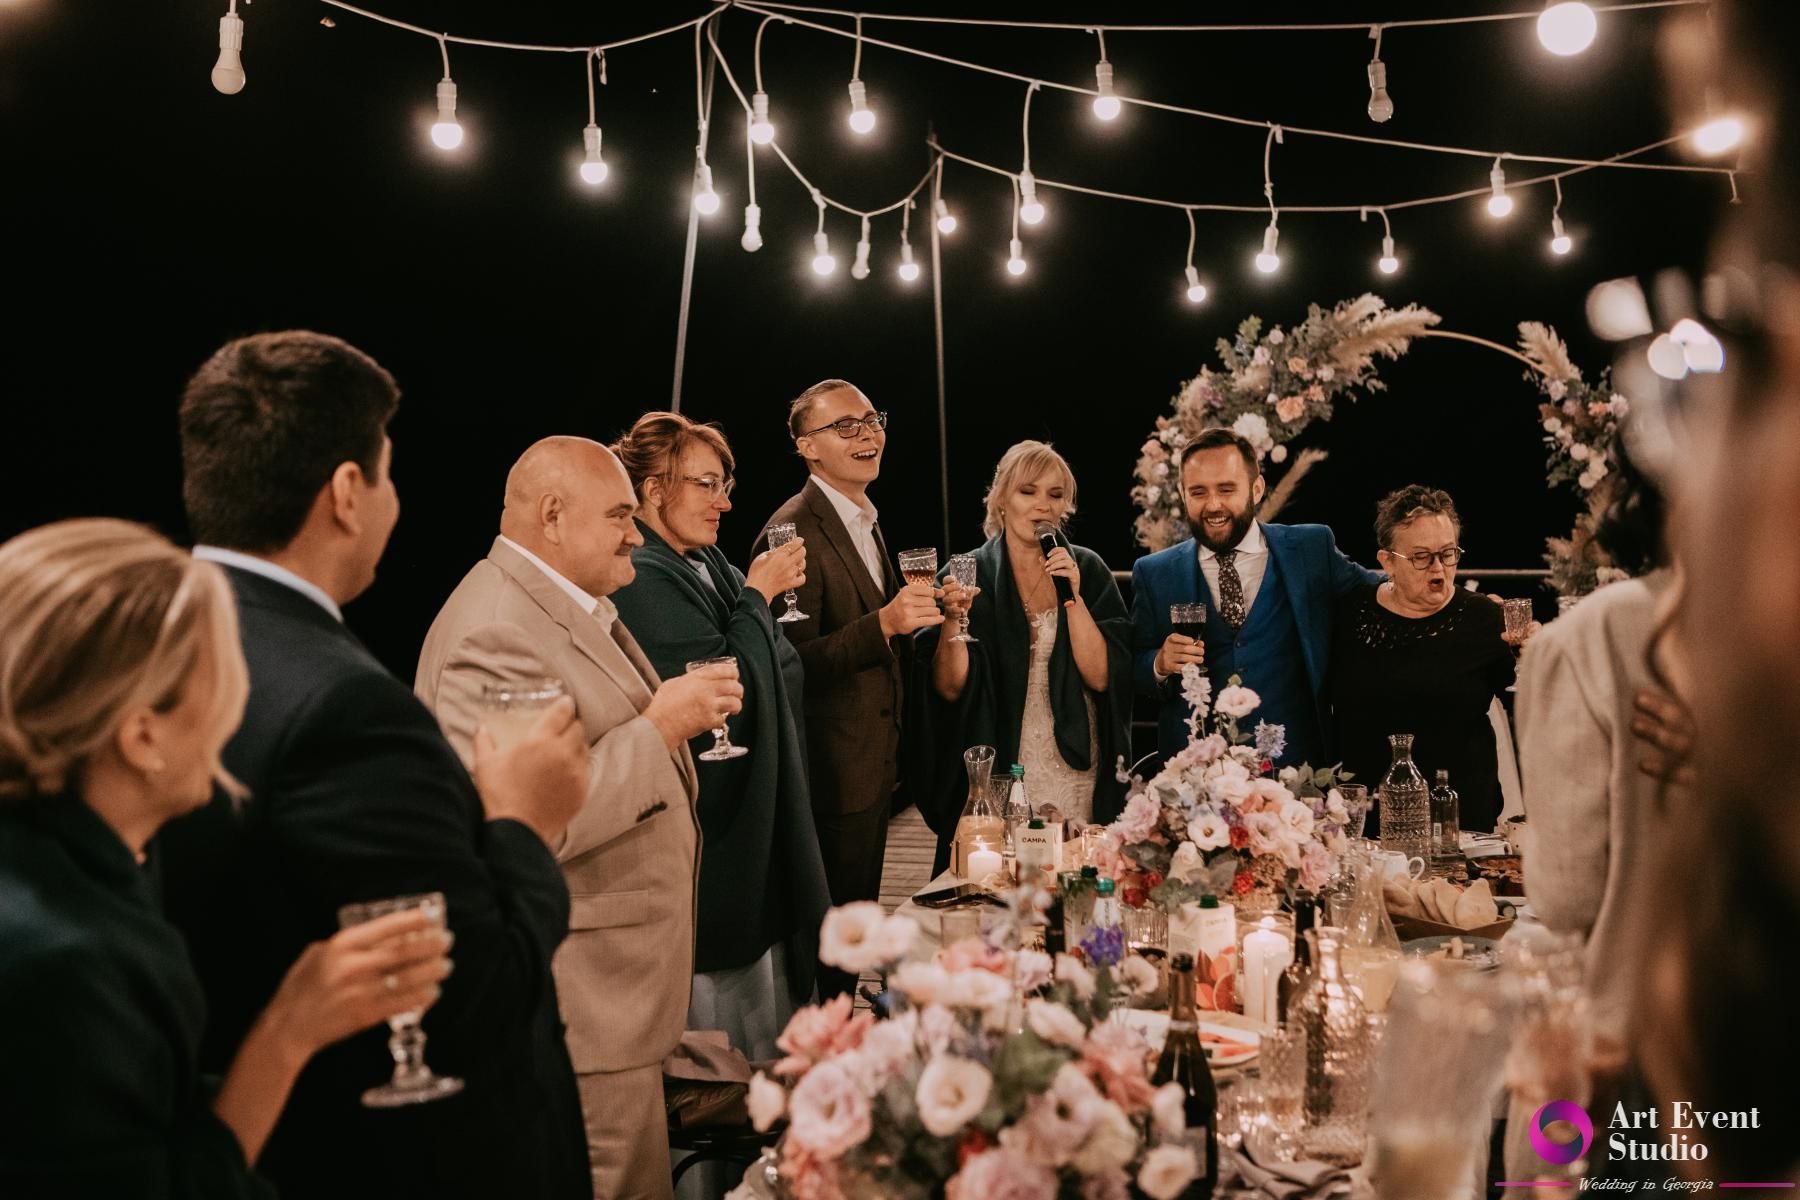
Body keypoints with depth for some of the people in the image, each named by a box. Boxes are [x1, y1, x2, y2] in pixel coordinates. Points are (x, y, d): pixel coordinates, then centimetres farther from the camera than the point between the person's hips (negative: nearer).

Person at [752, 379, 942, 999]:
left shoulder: (866, 523, 15)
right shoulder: (793, 532, -17)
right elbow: (790, 664, -25)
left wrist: (920, 615, 10)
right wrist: (883, 623, -32)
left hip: (873, 767, 10)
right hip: (832, 776, -10)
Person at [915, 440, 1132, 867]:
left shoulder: (1087, 570, 1)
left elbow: (1102, 676, -7)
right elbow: (949, 689, -7)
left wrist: (1072, 596, -15)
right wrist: (953, 620, -22)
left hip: (1076, 773, 1)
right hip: (994, 774, -1)